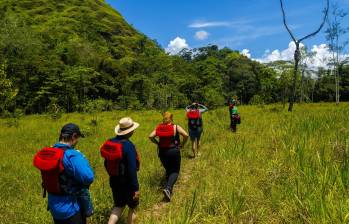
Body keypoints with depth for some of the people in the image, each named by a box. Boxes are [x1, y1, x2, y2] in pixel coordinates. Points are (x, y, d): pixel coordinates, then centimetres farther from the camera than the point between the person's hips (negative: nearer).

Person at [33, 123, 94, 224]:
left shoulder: (49, 153, -3)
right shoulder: (72, 156, -27)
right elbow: (88, 178, -27)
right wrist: (82, 158, -11)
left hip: (54, 205, 7)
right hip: (71, 207, -7)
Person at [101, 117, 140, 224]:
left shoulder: (109, 142, -3)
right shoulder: (128, 145, -25)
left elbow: (106, 163, 8)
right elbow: (132, 169, -25)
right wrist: (136, 187, -19)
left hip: (114, 180, 6)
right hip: (127, 182, -6)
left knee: (119, 205, 24)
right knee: (133, 207, 17)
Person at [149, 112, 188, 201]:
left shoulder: (159, 127, 1)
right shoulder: (176, 127, -6)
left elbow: (150, 136, -8)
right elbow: (186, 135, -17)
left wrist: (157, 143, 5)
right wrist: (182, 144, -2)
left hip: (162, 152, 3)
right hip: (174, 151, -3)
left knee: (168, 170, 22)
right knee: (175, 171, 7)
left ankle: (169, 189, 26)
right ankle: (168, 188, -14)